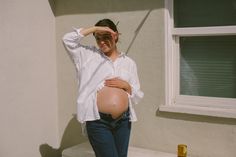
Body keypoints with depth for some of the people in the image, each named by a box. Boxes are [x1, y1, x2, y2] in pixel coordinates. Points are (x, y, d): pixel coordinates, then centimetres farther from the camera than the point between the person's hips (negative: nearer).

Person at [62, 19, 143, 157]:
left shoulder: (129, 63, 11)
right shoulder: (89, 55, 6)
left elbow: (137, 96, 11)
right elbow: (68, 39, -7)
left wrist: (126, 86, -9)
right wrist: (95, 29, -7)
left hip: (123, 121, 3)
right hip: (98, 122, -3)